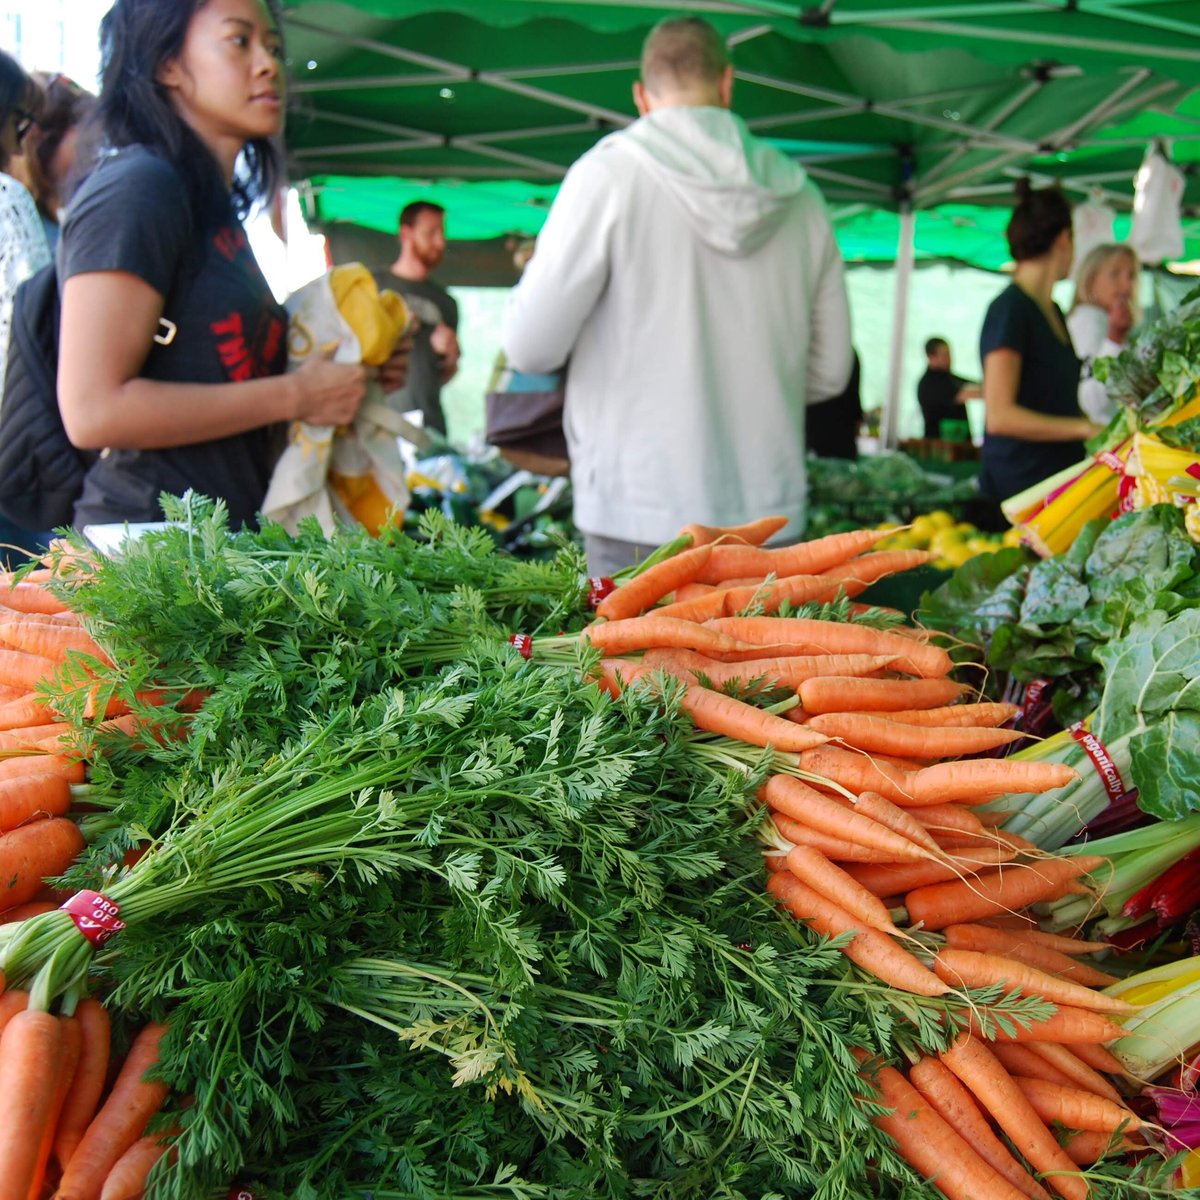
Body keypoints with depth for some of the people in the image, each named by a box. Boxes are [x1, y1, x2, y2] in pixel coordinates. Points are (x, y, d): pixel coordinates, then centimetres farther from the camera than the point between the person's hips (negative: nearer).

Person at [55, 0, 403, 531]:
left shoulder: (216, 203, 17)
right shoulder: (137, 187, -9)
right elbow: (93, 411, -18)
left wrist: (352, 375, 6)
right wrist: (294, 395, -14)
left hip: (224, 538, 8)